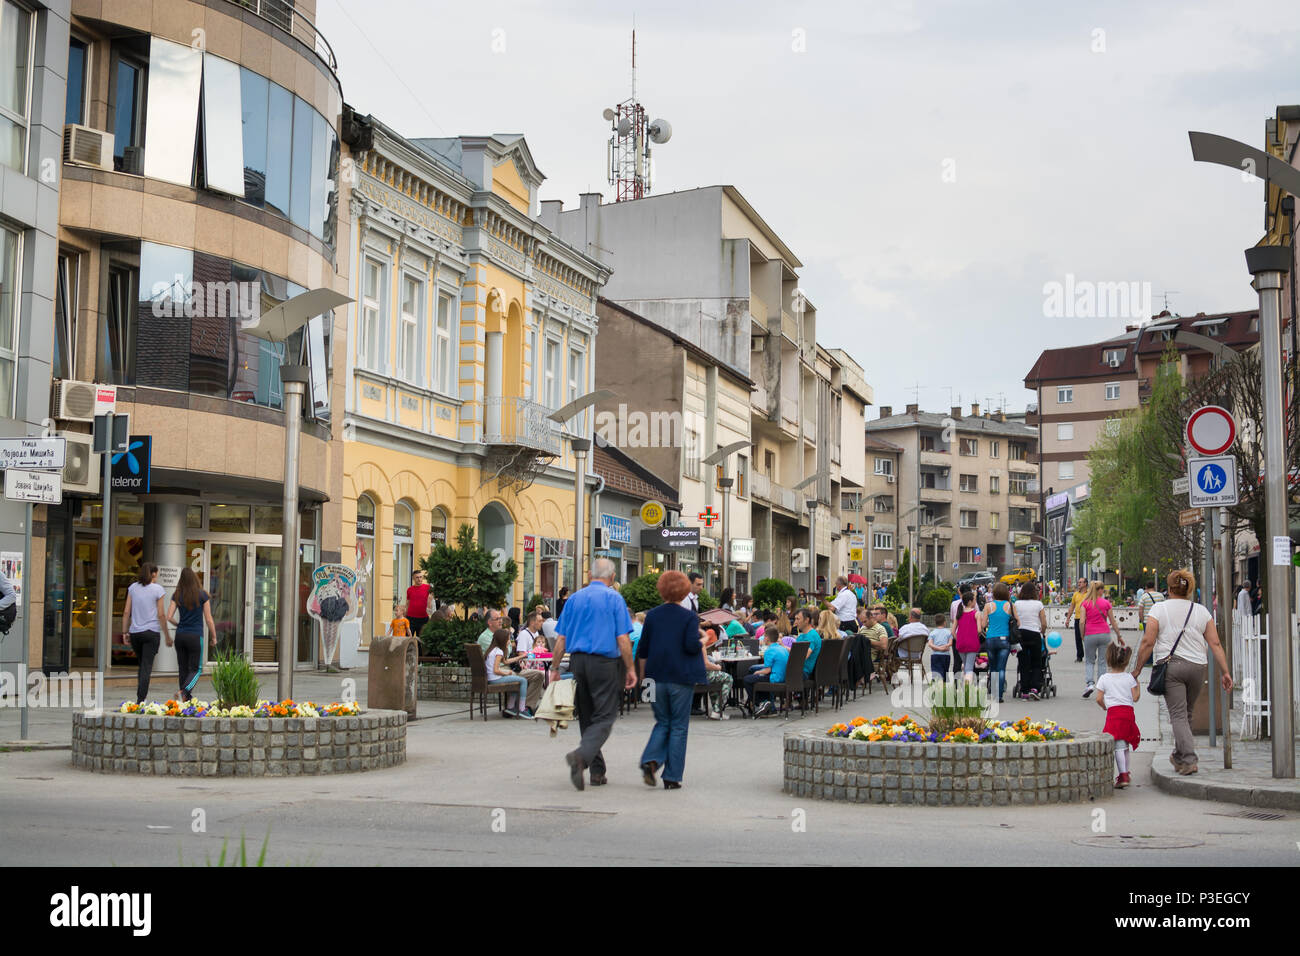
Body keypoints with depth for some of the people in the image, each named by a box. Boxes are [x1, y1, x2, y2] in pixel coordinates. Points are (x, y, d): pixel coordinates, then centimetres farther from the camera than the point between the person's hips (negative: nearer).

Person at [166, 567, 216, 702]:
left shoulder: (177, 596, 1)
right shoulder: (202, 595, -6)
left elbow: (169, 617, -3)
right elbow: (209, 619, -4)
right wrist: (214, 638, 5)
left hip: (180, 635, 3)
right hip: (195, 636, -3)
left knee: (183, 669, 12)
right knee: (195, 669, 2)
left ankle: (187, 698, 15)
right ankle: (184, 691, -22)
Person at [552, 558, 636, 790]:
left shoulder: (574, 599, 9)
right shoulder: (614, 598, -4)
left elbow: (561, 639, 8)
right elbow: (623, 639, -8)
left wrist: (555, 668, 13)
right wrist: (630, 669, -1)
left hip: (577, 662, 5)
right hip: (604, 662, -5)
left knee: (587, 717, 13)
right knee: (605, 717, -5)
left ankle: (597, 771, 16)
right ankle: (582, 754, -29)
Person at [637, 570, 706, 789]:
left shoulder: (652, 615, 4)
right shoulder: (689, 617, -6)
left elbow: (642, 650, 7)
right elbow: (691, 645, -17)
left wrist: (643, 674, 18)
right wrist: (702, 644, 5)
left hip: (657, 677, 3)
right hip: (681, 678, -3)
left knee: (662, 723, 16)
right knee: (678, 727, 5)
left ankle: (650, 760, -9)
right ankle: (672, 777, 4)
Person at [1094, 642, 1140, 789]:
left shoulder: (1104, 679, 1)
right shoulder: (1130, 678, 4)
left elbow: (1099, 699, 0)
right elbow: (1135, 698, 3)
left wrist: (1105, 707, 19)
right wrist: (1137, 685, 18)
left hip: (1113, 712, -3)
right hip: (1128, 711, 3)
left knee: (1119, 745, -8)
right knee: (1125, 745, 16)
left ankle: (1123, 776, -16)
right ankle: (1125, 773, 24)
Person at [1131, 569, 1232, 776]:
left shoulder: (1159, 609, -2)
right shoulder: (1202, 611, 8)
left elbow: (1148, 642, -7)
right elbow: (1215, 644, 3)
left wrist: (1137, 669, 1)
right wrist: (1225, 672, 5)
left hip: (1171, 665, -3)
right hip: (1197, 666, 4)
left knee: (1178, 715, -4)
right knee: (1187, 714, 17)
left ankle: (1188, 759, -16)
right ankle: (1179, 756, 29)